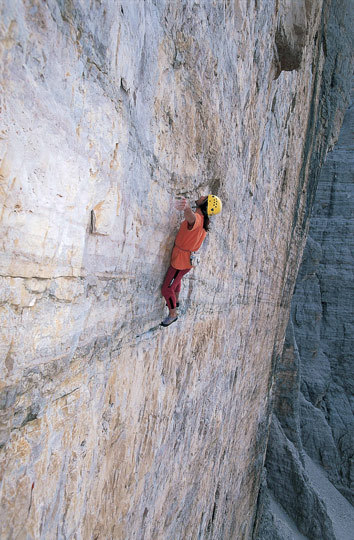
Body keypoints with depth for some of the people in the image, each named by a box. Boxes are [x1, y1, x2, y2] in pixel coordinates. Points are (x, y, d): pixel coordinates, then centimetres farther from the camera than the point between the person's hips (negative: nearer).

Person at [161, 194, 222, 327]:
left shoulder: (197, 218, -33)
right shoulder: (204, 221, -1)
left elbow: (191, 217, -61)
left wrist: (186, 207, -83)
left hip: (180, 261, -9)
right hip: (187, 258, 10)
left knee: (166, 289, 5)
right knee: (175, 280, 34)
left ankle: (172, 314, 26)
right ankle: (175, 301, 58)